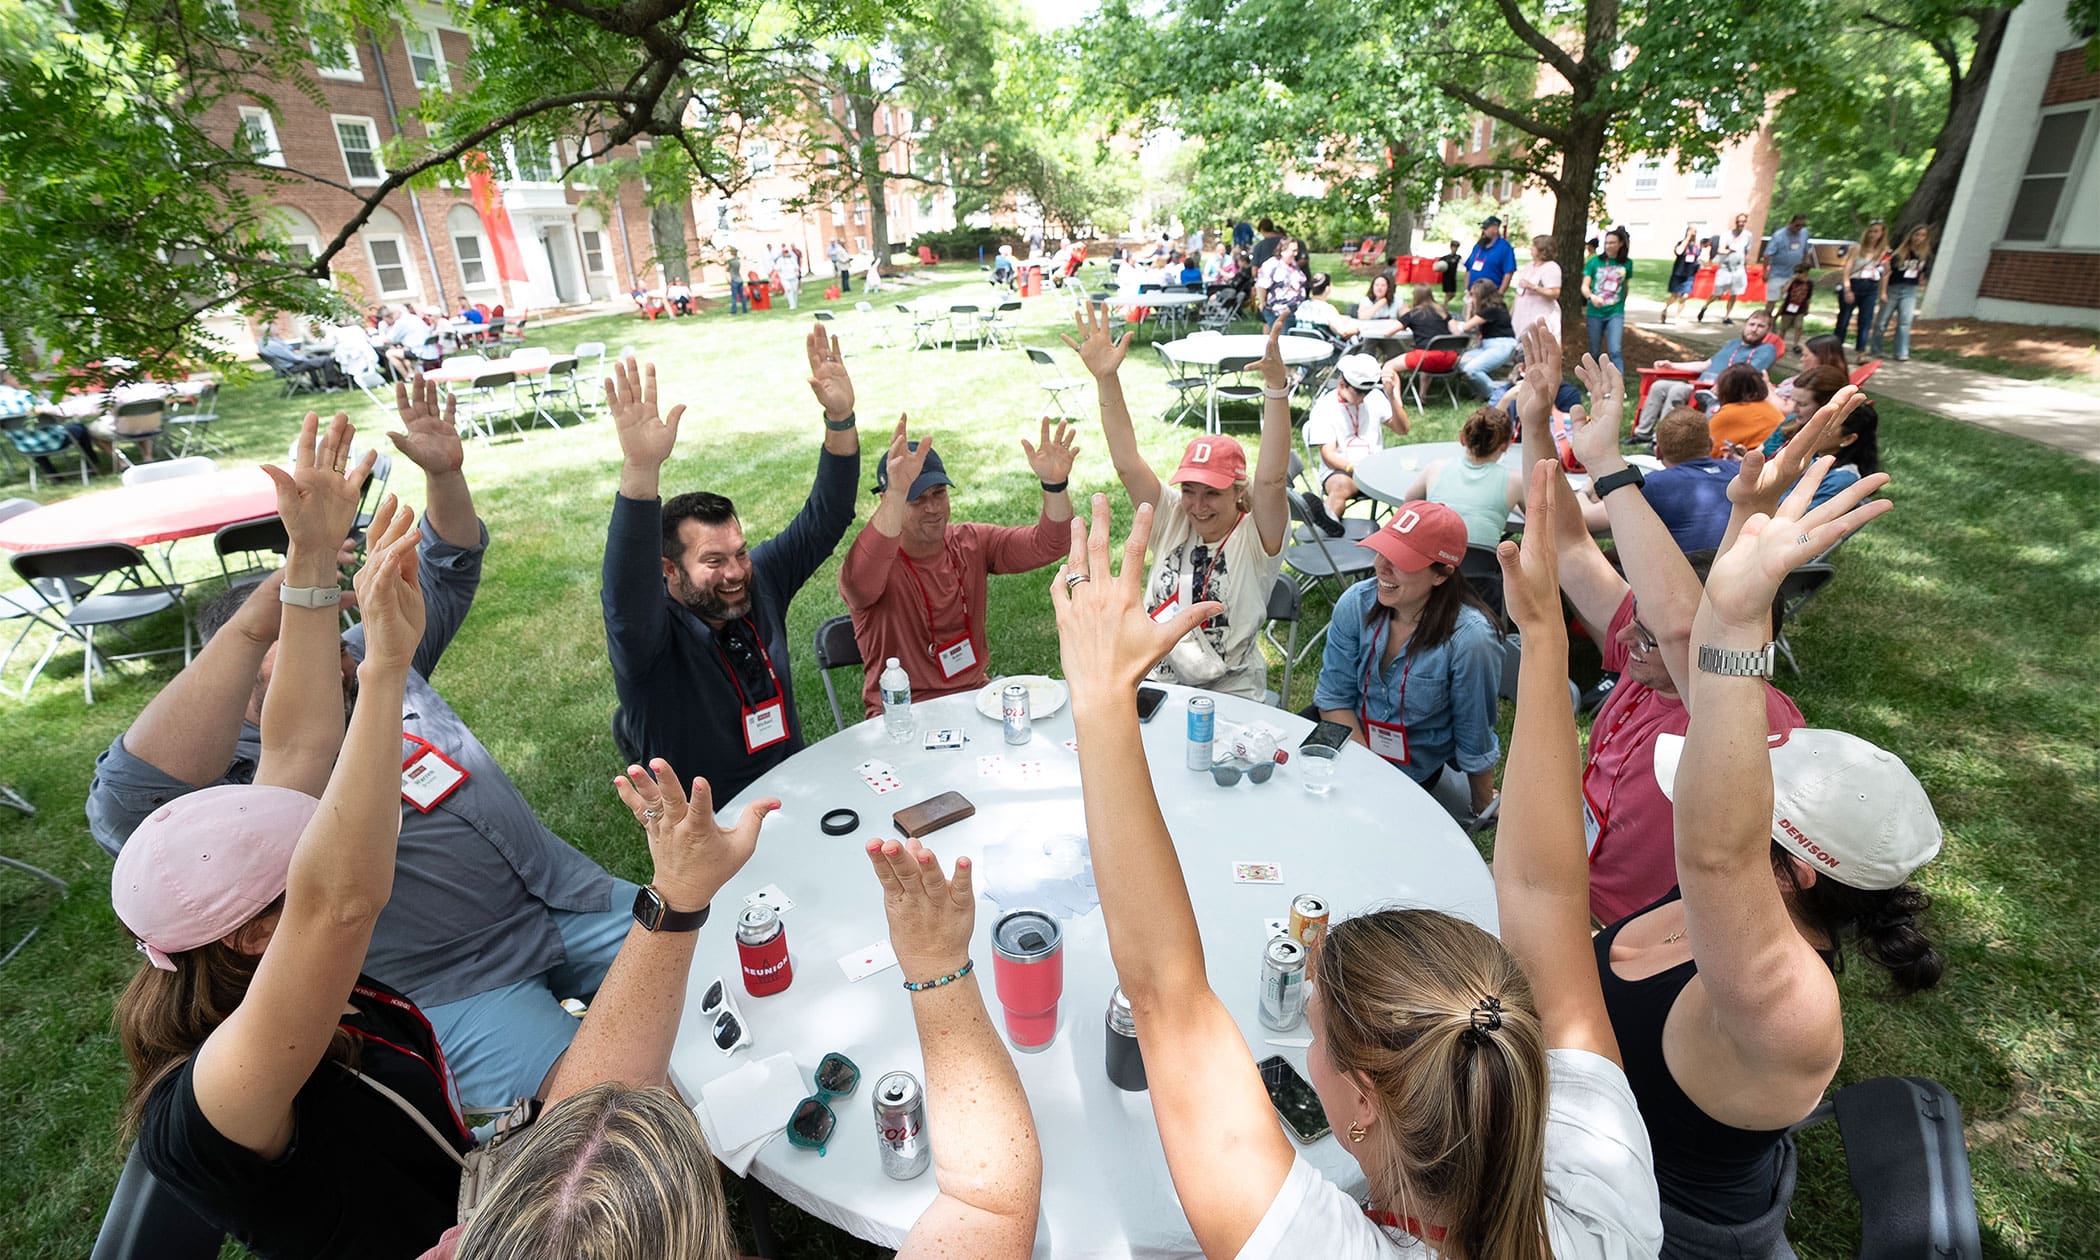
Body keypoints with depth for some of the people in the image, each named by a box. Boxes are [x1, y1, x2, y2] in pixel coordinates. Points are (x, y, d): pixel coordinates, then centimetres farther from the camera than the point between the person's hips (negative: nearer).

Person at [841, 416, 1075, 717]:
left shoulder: (971, 543, 1)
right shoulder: (873, 559, -14)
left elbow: (1045, 545, -8)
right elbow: (859, 579, -39)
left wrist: (1054, 484, -27)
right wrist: (897, 492, -52)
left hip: (977, 695, 4)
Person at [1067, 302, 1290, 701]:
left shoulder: (1255, 539, -7)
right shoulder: (1171, 520, 2)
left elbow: (1272, 480, -25)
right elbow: (1127, 463, -6)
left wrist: (1277, 386, -34)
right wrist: (1105, 378, -16)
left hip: (1230, 696, -3)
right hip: (1154, 682, 3)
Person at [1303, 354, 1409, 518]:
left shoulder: (1375, 397, 12)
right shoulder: (1324, 408, -1)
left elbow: (1402, 430, 8)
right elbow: (1329, 456, -9)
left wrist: (1392, 397, -7)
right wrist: (1355, 469, -27)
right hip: (1340, 470, -4)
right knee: (1341, 485, -40)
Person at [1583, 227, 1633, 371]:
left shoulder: (1627, 263, 4)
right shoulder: (1594, 262, -1)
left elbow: (1626, 285, 17)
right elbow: (1585, 286, -6)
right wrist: (1591, 297, -26)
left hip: (1615, 313, 0)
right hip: (1595, 313, 0)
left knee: (1615, 351, -14)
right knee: (1594, 352, 10)